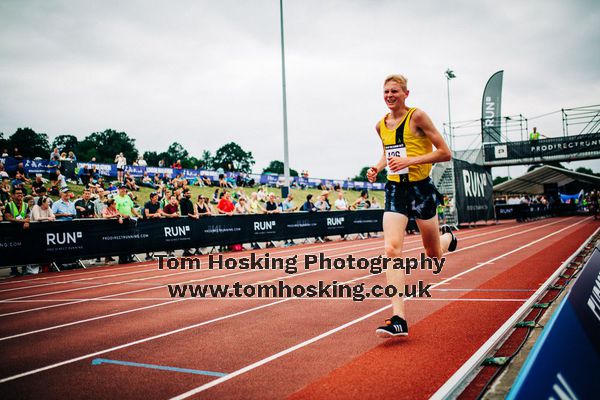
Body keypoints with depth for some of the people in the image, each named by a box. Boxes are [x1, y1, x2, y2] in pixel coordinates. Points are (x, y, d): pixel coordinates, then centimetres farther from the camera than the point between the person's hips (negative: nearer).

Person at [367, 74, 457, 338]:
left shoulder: (417, 116, -10)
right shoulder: (381, 125, 7)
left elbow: (445, 153, -11)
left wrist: (410, 161, -21)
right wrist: (377, 167, 5)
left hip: (420, 189, -3)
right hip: (394, 190, 4)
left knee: (434, 254, 12)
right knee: (391, 249, -16)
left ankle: (447, 236, 52)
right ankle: (398, 319, -16)